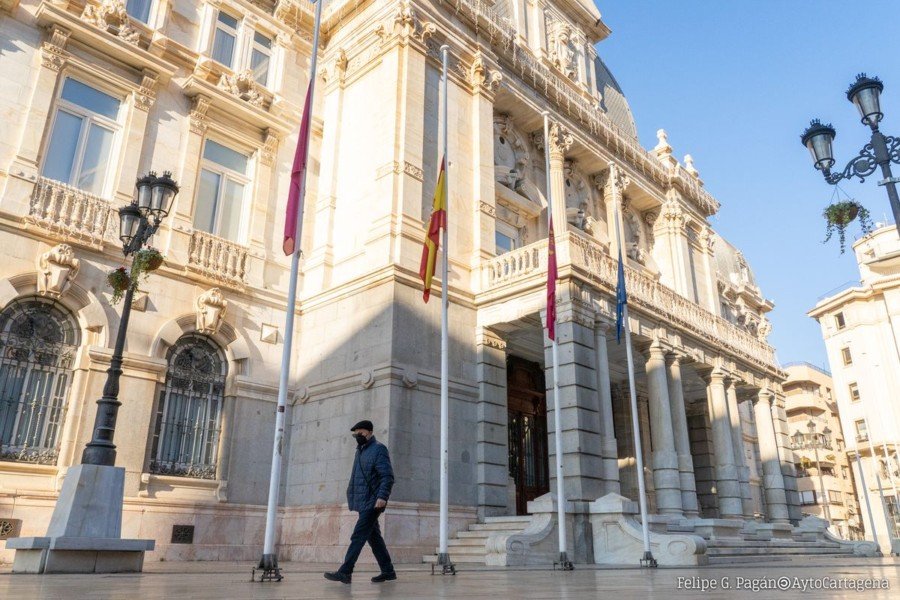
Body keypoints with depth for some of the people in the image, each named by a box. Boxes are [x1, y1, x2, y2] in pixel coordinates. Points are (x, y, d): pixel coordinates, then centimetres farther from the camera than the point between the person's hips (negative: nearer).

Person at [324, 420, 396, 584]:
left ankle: (345, 572, -10)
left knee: (358, 535, -11)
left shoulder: (379, 449, -7)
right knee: (373, 537, 11)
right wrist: (352, 498, 16)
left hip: (372, 501, -9)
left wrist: (382, 496, -26)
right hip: (363, 502, 9)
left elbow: (388, 476, -15)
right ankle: (388, 571, 18)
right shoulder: (360, 450, 18)